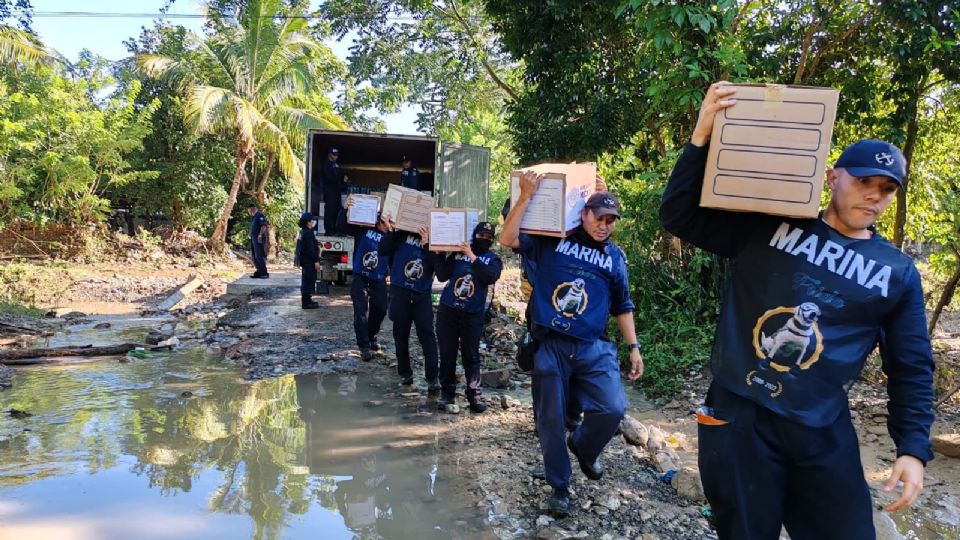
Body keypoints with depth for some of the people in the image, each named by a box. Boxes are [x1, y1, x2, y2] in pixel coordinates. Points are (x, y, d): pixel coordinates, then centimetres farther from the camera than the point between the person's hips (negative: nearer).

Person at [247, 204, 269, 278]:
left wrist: (260, 235, -24)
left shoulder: (260, 215, -7)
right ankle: (259, 272, 15)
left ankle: (264, 273, -13)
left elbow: (263, 226, -17)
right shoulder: (253, 217, 22)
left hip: (258, 239, -10)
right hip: (253, 238, 10)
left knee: (259, 256, -14)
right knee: (254, 257, 10)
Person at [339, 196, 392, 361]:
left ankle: (371, 338, 36)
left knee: (380, 310, 12)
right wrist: (345, 209, -26)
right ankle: (364, 346, 2)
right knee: (361, 313, -6)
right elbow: (341, 227, -12)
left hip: (379, 281, 3)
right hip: (360, 278, -2)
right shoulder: (364, 229, -8)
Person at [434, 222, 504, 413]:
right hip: (448, 309, 1)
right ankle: (447, 392, 16)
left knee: (471, 355, 3)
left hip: (473, 313, -1)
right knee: (447, 354, 5)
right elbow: (442, 276, -1)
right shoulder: (458, 252, 4)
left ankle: (474, 395, 9)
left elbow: (490, 277, -15)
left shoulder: (493, 259, 5)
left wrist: (472, 257, -16)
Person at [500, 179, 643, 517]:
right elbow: (508, 239, -8)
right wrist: (526, 196, -14)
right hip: (550, 346, -2)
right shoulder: (551, 241, 2)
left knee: (613, 409, -13)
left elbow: (622, 306, 17)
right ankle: (560, 487, 25)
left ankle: (583, 448, 21)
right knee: (551, 419, 5)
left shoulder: (615, 256, 10)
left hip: (593, 347, 2)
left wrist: (634, 347, 12)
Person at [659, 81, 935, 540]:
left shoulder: (898, 273, 6)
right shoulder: (768, 226, 1)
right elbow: (679, 216, -2)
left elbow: (912, 369, 10)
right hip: (738, 415, -2)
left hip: (822, 433, 2)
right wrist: (701, 137, -12)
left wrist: (913, 448, 2)